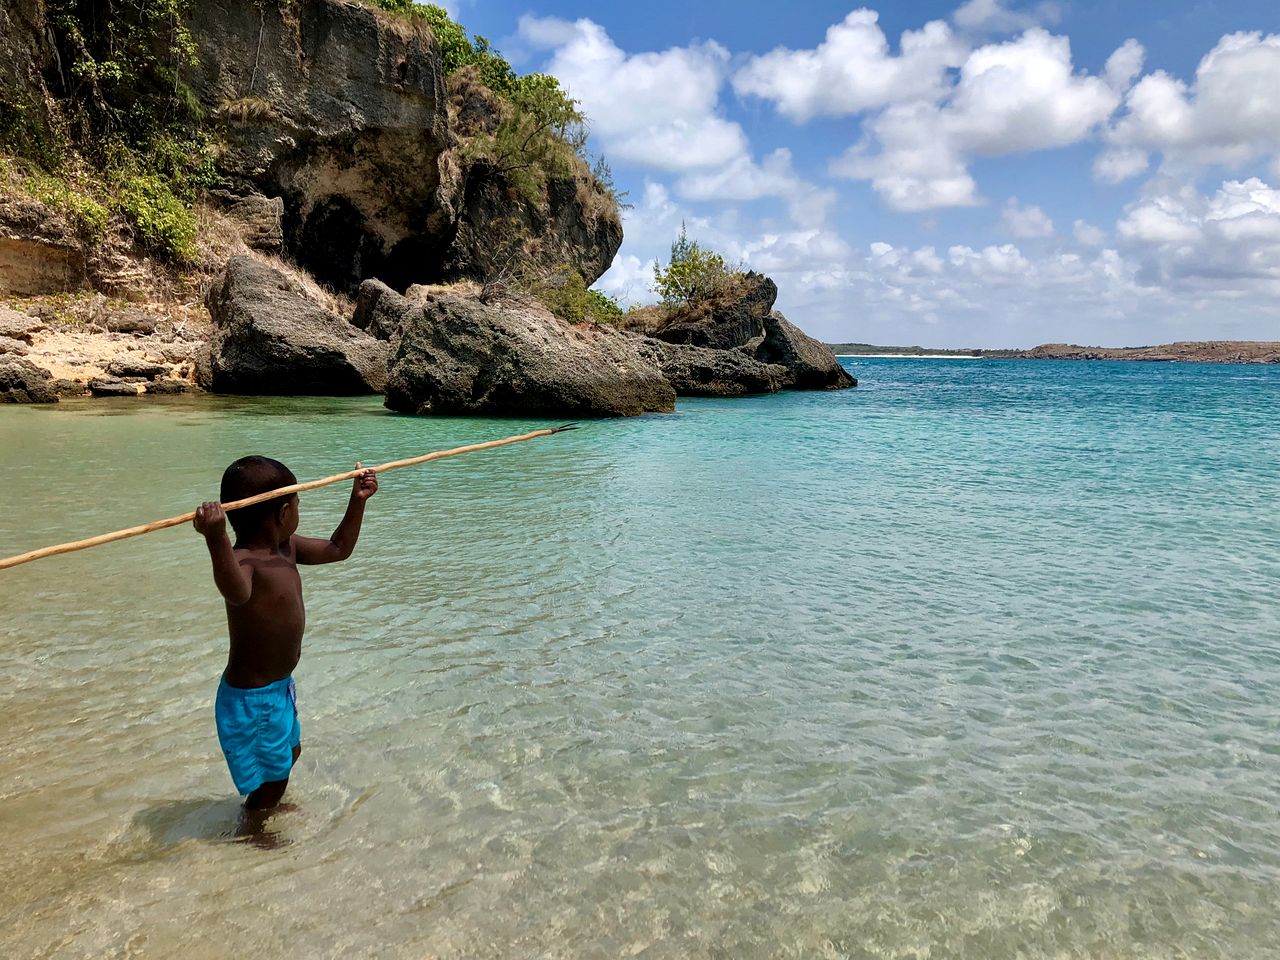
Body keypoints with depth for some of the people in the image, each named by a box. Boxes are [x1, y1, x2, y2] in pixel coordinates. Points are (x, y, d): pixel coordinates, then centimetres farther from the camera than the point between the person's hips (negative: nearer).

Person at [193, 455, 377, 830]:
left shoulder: (287, 548, 0)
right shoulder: (243, 559, -29)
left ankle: (265, 806, 56)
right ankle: (251, 830, 33)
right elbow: (237, 593, -53)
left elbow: (338, 549, 14)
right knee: (271, 776, 8)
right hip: (250, 697, -10)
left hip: (279, 686, 10)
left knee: (290, 750, 31)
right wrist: (216, 539, -68)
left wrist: (357, 501, 8)